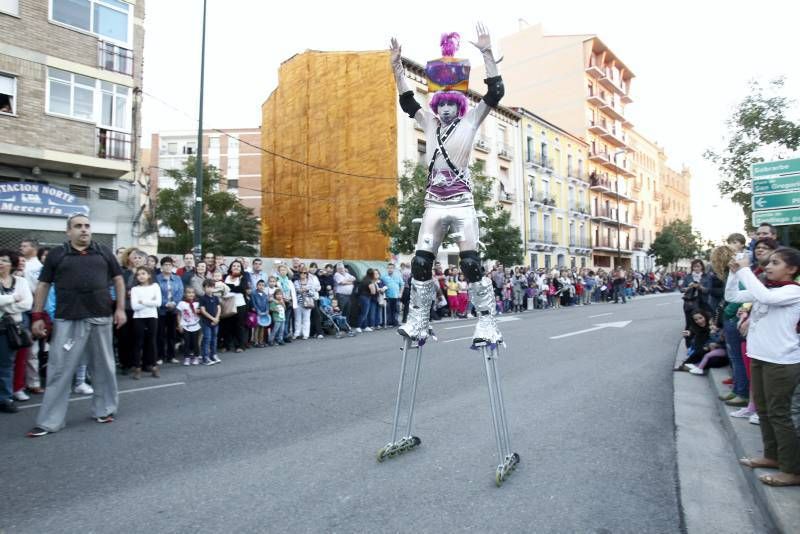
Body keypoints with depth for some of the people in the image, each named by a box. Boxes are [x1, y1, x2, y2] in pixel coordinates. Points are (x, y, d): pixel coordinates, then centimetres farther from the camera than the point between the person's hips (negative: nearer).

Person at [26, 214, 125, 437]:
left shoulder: (104, 252, 8)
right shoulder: (56, 254, 5)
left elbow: (118, 279, 11)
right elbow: (43, 285, 7)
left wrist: (120, 308, 2)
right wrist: (37, 316, 0)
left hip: (100, 318, 1)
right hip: (67, 320, -1)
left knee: (103, 366, 10)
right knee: (59, 369, 2)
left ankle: (103, 409, 25)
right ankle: (49, 421, 12)